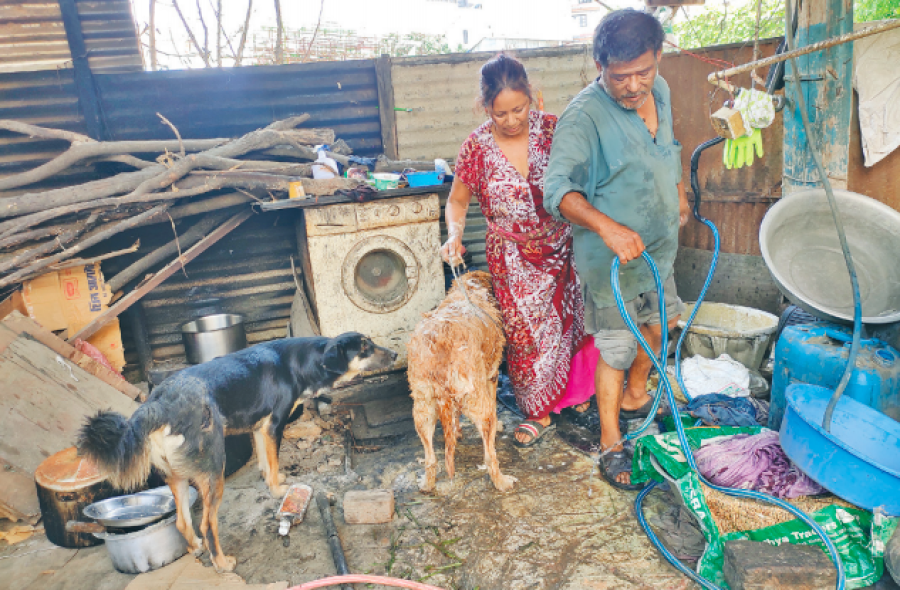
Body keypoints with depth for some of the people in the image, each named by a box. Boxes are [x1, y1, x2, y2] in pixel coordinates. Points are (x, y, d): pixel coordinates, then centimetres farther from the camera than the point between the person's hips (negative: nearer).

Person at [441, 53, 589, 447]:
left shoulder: (552, 129, -11)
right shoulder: (477, 148, -13)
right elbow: (458, 200, 0)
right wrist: (454, 234, -19)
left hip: (561, 249, 2)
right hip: (512, 261, -1)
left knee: (565, 325, 16)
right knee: (525, 334, 6)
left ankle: (571, 392, 42)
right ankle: (539, 410, 27)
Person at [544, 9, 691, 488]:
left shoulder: (659, 90, 0)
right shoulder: (584, 116, -25)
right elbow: (558, 189, -31)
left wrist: (679, 193, 26)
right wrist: (608, 227, -43)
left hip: (657, 247, 8)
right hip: (612, 260, -8)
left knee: (661, 321, 25)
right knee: (616, 351, 3)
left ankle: (634, 397, 50)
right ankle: (611, 442, 24)